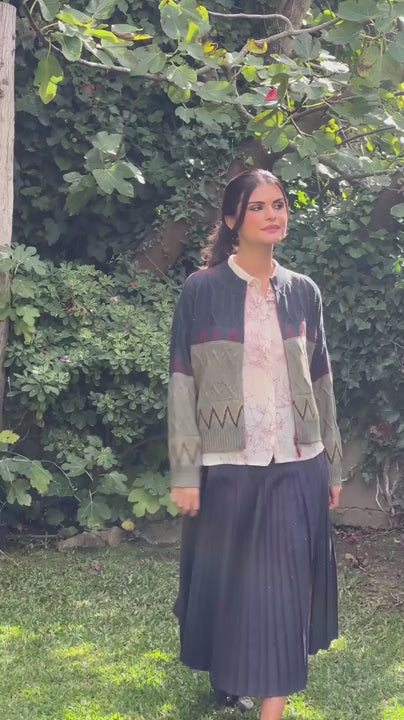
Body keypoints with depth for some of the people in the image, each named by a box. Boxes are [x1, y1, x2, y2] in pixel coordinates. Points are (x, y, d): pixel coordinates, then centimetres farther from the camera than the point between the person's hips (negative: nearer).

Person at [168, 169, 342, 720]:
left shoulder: (304, 292, 6)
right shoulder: (202, 290, -4)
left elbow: (321, 382, 11)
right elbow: (182, 384, -6)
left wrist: (333, 465, 11)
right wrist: (184, 472, -10)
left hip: (295, 464, 2)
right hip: (227, 464, -2)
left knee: (285, 583, 2)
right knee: (227, 580, 10)